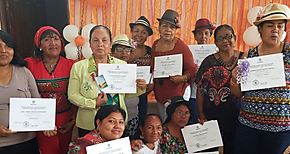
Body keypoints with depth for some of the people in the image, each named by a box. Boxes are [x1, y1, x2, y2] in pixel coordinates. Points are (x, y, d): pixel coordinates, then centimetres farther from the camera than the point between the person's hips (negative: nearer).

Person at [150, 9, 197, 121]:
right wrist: (153, 73, 3)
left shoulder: (181, 46, -9)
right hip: (159, 93, 6)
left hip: (177, 93, -5)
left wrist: (183, 78, -26)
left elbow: (191, 69, -9)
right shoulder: (155, 45, 7)